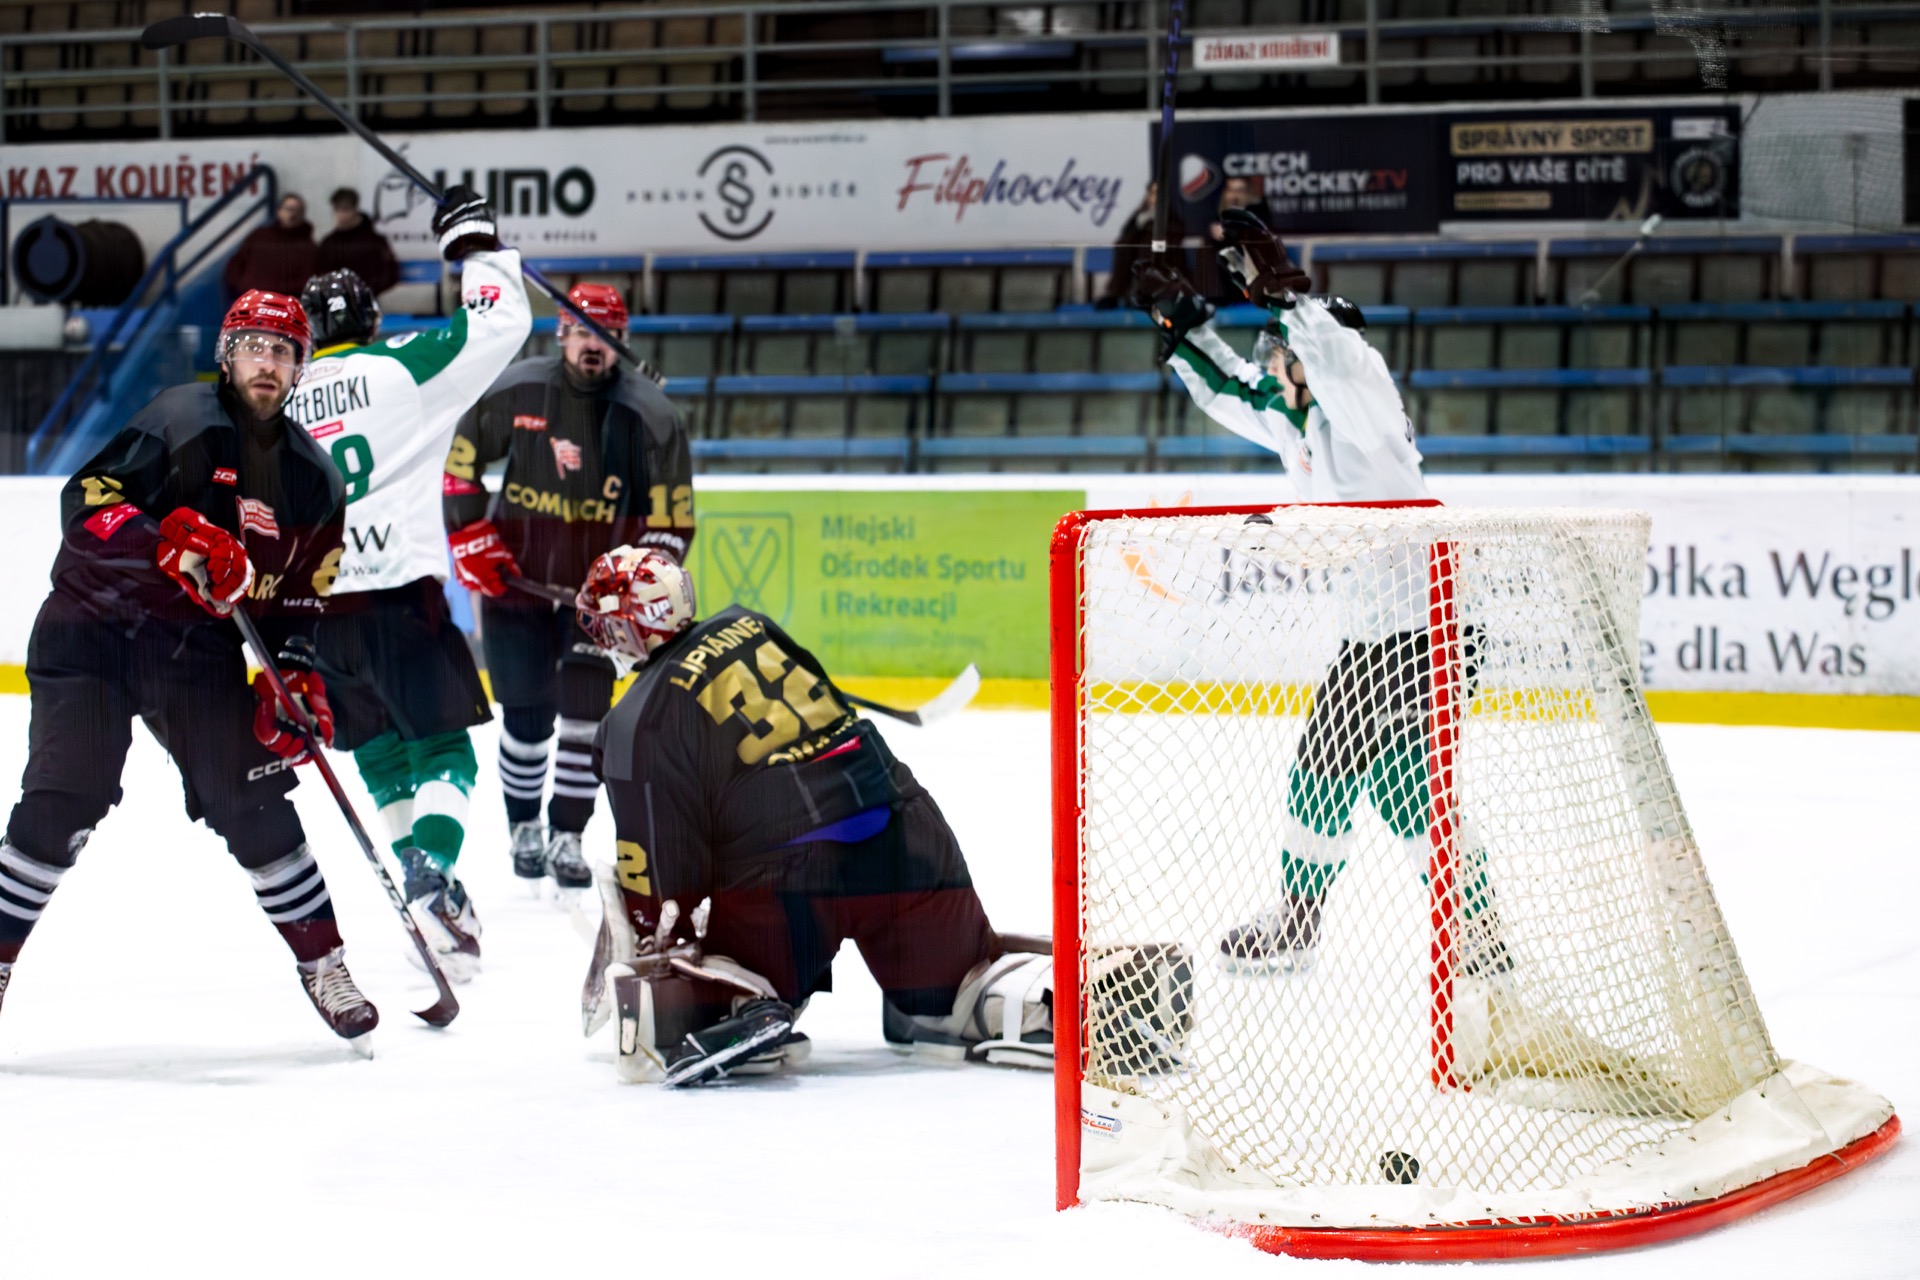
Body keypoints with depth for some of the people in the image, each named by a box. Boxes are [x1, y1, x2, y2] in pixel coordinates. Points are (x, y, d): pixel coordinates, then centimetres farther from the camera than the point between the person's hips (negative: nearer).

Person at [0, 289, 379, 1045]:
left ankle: (322, 961, 9)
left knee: (251, 798, -3)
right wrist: (170, 540, -35)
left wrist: (294, 674, -3)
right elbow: (85, 504, -21)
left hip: (198, 647, 4)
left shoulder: (311, 478, 7)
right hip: (94, 623, -4)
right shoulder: (185, 422, -12)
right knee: (61, 802, -14)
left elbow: (300, 597, 13)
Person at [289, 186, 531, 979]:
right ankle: (431, 875, -25)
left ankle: (427, 884, 19)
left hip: (315, 607, 5)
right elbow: (501, 321, 0)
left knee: (384, 755, 19)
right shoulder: (401, 369, 0)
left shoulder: (281, 403, 14)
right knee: (442, 750, -2)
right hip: (398, 593, -4)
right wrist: (474, 241, 14)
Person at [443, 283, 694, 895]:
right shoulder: (514, 392, -7)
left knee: (584, 704, -12)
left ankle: (567, 836, -2)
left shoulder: (650, 415, -9)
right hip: (516, 572, 1)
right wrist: (471, 538, -2)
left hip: (598, 582, 0)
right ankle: (524, 826, 23)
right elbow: (459, 460, 5)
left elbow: (672, 516, -5)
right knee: (526, 711, 2)